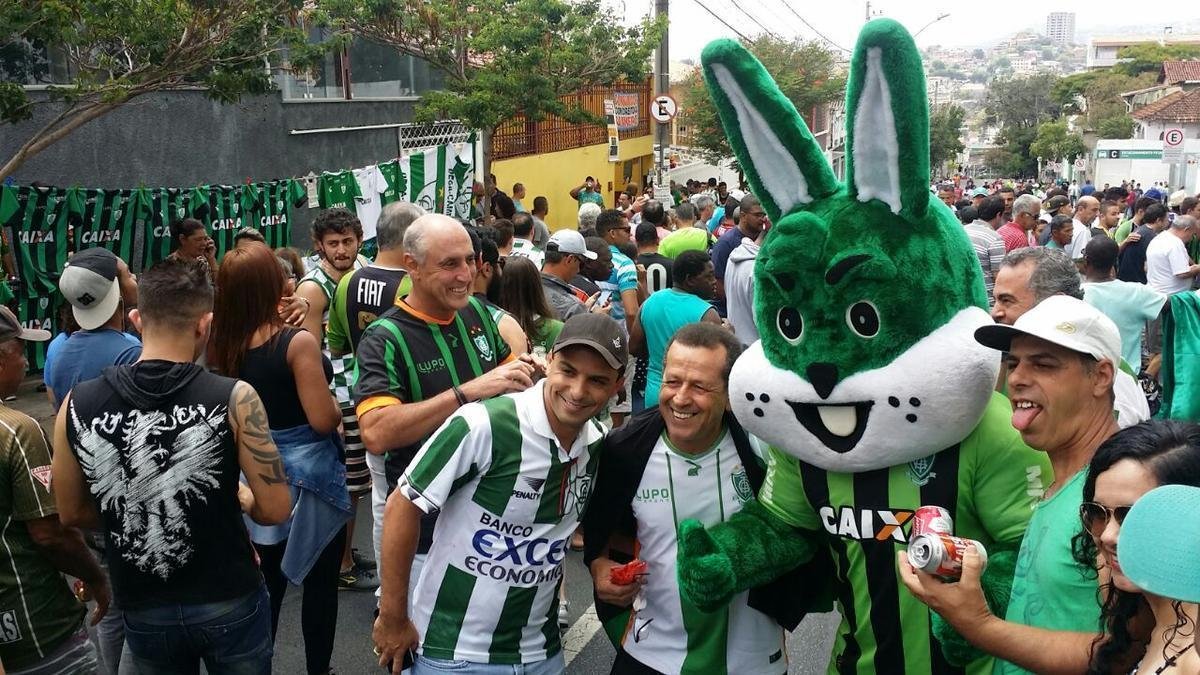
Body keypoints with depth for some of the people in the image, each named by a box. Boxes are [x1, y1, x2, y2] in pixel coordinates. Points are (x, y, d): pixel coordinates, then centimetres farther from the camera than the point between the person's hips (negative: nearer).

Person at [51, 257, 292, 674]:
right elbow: (275, 510, -15)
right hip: (229, 603, -2)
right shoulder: (234, 399, -19)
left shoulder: (77, 406, -9)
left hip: (144, 612, 2)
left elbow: (72, 513, 3)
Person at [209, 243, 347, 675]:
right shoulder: (297, 342, -20)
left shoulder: (224, 345, -3)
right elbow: (323, 420, -20)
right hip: (309, 477, -5)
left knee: (266, 585, 16)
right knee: (320, 584, 11)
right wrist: (338, 408, -1)